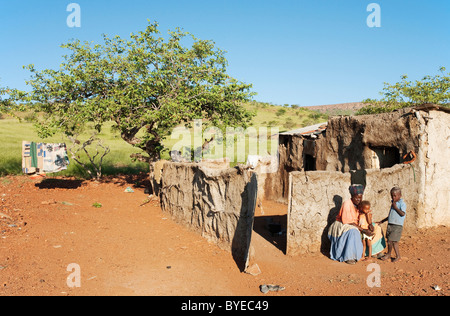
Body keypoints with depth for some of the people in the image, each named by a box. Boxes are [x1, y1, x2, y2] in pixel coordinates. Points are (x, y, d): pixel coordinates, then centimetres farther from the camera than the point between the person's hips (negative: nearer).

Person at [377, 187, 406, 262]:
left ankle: (398, 255, 5)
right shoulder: (393, 203, 17)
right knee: (389, 240, 11)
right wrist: (382, 221, 24)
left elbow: (403, 214, -20)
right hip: (390, 224, 7)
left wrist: (395, 207, -17)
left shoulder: (402, 203, -6)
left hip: (397, 226, -7)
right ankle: (388, 254, 25)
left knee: (393, 241, -9)